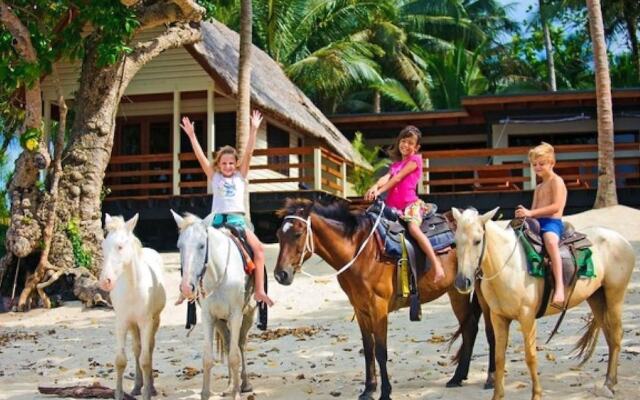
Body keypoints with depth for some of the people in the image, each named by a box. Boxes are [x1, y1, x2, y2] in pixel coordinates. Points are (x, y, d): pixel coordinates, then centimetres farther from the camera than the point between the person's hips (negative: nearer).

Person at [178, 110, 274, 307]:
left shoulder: (240, 176, 11)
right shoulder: (214, 177, 12)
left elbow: (248, 152, 2)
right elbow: (200, 156, 3)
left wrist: (253, 130, -7)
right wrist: (191, 135, -5)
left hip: (237, 220, -1)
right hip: (217, 220, 1)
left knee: (258, 248, -21)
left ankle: (259, 291, -21)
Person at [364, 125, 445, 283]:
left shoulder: (415, 159, 4)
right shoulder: (395, 164, 23)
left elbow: (398, 178, -7)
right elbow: (386, 177, 3)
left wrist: (380, 191, -16)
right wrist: (375, 187, -20)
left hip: (411, 203, -7)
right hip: (393, 206, 8)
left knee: (413, 228, -31)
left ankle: (437, 264, -32)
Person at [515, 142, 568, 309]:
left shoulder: (556, 181, -2)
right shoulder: (538, 188, 24)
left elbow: (556, 206, -16)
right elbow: (535, 210, 16)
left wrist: (531, 213, -20)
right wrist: (525, 214, -8)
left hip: (552, 223, -9)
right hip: (536, 224, 9)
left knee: (550, 241, -40)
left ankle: (559, 287, -50)